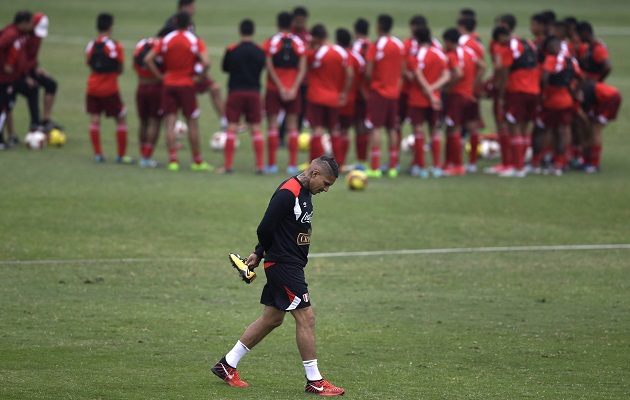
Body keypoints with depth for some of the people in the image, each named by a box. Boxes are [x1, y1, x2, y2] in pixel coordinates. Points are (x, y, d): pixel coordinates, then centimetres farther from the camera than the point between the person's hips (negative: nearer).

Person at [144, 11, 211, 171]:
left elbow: (148, 59, -5)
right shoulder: (196, 42, -5)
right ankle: (197, 161, 12)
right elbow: (206, 62, -20)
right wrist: (199, 77, -5)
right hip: (187, 85, -2)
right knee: (192, 124, 7)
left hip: (168, 85, 2)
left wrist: (160, 75, 0)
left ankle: (173, 160, -8)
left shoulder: (165, 40, 2)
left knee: (170, 123, 1)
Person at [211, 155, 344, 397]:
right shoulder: (287, 193, -20)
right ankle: (314, 381, -2)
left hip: (292, 266, 10)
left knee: (272, 319, 15)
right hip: (283, 265, -10)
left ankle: (227, 365, 24)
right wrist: (263, 253, -2)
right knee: (306, 317, -8)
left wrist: (260, 254, 13)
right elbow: (265, 229, -20)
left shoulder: (304, 192, 12)